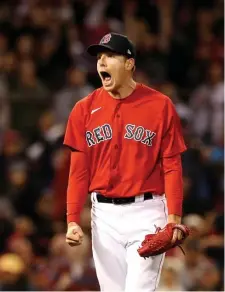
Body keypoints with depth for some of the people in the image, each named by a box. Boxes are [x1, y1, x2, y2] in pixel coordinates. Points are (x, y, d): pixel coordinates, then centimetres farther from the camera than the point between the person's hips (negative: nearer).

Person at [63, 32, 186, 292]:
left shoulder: (160, 106, -3)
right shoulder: (85, 109, 5)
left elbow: (172, 166, -4)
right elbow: (78, 171, 5)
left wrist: (174, 216, -12)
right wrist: (73, 220, -4)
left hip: (146, 212, -3)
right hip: (104, 214, 3)